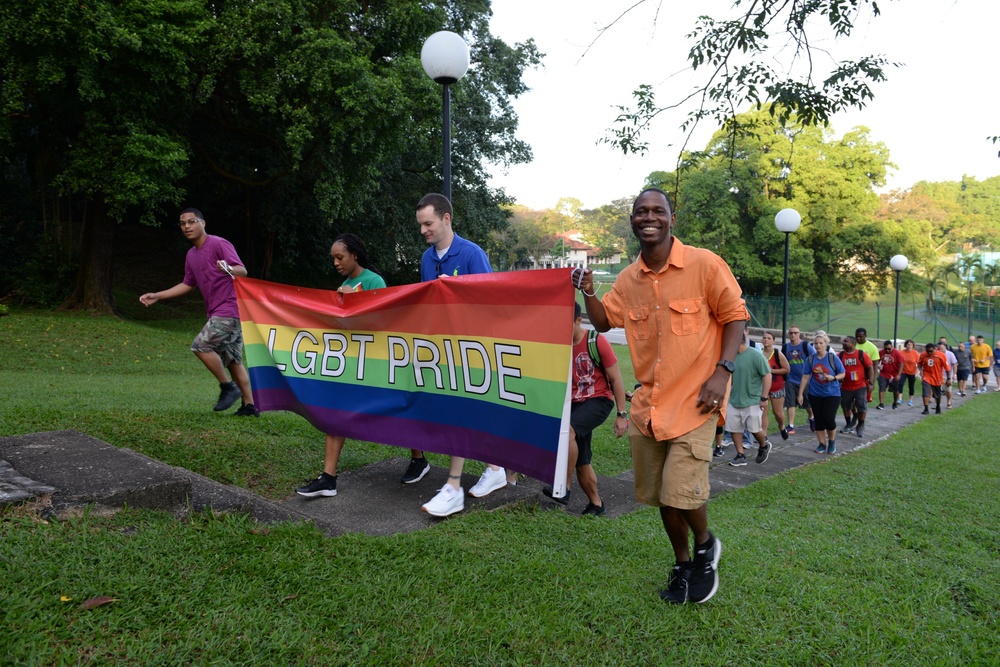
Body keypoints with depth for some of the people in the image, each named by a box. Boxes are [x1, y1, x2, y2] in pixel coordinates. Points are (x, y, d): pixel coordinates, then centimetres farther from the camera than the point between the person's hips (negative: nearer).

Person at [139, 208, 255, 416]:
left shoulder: (219, 244, -9)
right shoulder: (191, 255, 17)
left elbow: (243, 271, -17)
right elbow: (188, 285, 25)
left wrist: (229, 269, -39)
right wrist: (157, 296, 20)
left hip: (229, 309, -9)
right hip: (217, 312, 9)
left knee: (200, 346, -16)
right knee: (233, 360, 8)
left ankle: (228, 387, -3)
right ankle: (249, 405, 11)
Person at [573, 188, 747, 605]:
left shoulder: (704, 264, -8)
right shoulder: (628, 280, 7)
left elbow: (735, 316, -4)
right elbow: (603, 321, 20)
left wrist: (722, 371, -15)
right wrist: (588, 292, 0)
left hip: (694, 401, -5)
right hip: (648, 403, 5)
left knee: (681, 490, -13)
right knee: (659, 494, 12)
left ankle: (705, 546, 21)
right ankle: (682, 565, 35)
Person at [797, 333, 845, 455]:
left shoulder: (833, 358, -7)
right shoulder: (810, 359, 0)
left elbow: (842, 374, 0)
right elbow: (805, 377, 2)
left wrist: (833, 378, -21)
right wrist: (800, 394, 0)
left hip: (832, 394, -3)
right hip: (815, 394, 3)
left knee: (829, 418, -10)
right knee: (819, 420, 7)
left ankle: (832, 441, 16)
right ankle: (822, 444, 22)